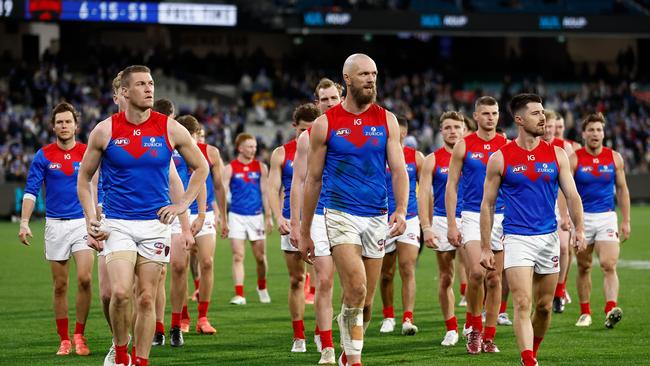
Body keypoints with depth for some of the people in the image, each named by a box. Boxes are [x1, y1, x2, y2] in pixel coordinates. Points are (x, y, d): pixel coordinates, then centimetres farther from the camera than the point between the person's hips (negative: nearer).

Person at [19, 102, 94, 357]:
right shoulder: (44, 156, 1)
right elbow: (31, 190, 0)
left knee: (84, 278, -14)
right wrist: (24, 222, -11)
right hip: (55, 224, 0)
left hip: (83, 222, 0)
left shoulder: (87, 153, 2)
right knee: (60, 286, 4)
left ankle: (79, 335, -1)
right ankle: (64, 340, 12)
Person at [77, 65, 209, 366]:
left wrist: (182, 204, 1)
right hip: (117, 225, -1)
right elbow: (84, 177, 10)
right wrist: (90, 221, 1)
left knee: (146, 299, 2)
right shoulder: (105, 131, -2)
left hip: (155, 225, 1)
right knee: (120, 292, -17)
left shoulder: (170, 129, -1)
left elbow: (200, 167, 12)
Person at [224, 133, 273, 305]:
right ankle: (239, 295, -7)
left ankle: (262, 288, 29)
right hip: (236, 215, -1)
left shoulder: (261, 167, 5)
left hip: (256, 215, 2)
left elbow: (264, 193, 4)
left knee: (260, 256, 6)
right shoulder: (230, 168, -1)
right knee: (238, 256, -6)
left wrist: (268, 217, 0)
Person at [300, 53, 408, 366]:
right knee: (356, 288, -21)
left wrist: (401, 209, -17)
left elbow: (399, 170, 2)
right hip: (341, 215, -3)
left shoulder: (387, 121, 7)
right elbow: (313, 180, 6)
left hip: (377, 219, 3)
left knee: (365, 302, 8)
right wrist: (305, 232, 7)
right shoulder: (325, 124, 1)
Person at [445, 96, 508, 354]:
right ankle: (473, 325, 1)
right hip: (472, 216, -2)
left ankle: (488, 337, 12)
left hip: (502, 217, 2)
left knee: (495, 279, 4)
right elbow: (451, 185, 2)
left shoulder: (507, 146, 5)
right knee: (477, 272, -20)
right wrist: (451, 224, -4)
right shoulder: (464, 146, 1)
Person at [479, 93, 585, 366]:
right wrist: (485, 248, -1)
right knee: (522, 305, -15)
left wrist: (579, 229, -12)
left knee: (544, 306, 10)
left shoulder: (556, 155, 5)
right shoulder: (500, 158, -2)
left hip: (549, 238, 3)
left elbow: (571, 194, 4)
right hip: (517, 238, -3)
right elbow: (488, 204, 3)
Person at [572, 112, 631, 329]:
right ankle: (585, 313, 18)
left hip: (607, 217, 0)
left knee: (609, 265, -15)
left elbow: (622, 189, 10)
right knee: (584, 268, 8)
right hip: (582, 218, 0)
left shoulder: (614, 158, 4)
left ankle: (611, 310, -26)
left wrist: (626, 221, 7)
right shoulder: (574, 159, -3)